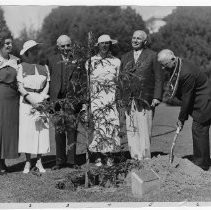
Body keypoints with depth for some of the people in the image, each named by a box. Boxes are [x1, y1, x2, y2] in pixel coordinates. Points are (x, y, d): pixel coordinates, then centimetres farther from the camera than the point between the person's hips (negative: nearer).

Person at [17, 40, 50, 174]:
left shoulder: (44, 66, 14)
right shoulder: (22, 66, 5)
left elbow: (47, 84, 9)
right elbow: (20, 86, -2)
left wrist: (42, 97, -8)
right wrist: (29, 98, -15)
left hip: (42, 99, 2)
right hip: (26, 100, -2)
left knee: (42, 129, -2)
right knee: (26, 129, -5)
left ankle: (39, 162, 5)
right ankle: (28, 162, 3)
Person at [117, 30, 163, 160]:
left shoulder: (152, 56, 5)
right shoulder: (125, 58, 18)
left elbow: (159, 78, 0)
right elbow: (121, 79, 19)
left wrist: (157, 97, -9)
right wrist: (119, 97, 11)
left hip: (145, 100, -4)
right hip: (129, 101, 4)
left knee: (144, 131, -6)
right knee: (131, 130, 3)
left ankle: (145, 158, 2)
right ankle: (135, 158, 9)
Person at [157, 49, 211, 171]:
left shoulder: (187, 73, -30)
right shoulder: (177, 66, 0)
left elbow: (187, 98, -23)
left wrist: (181, 119, -13)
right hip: (199, 102, 10)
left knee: (199, 132, -5)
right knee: (198, 132, 15)